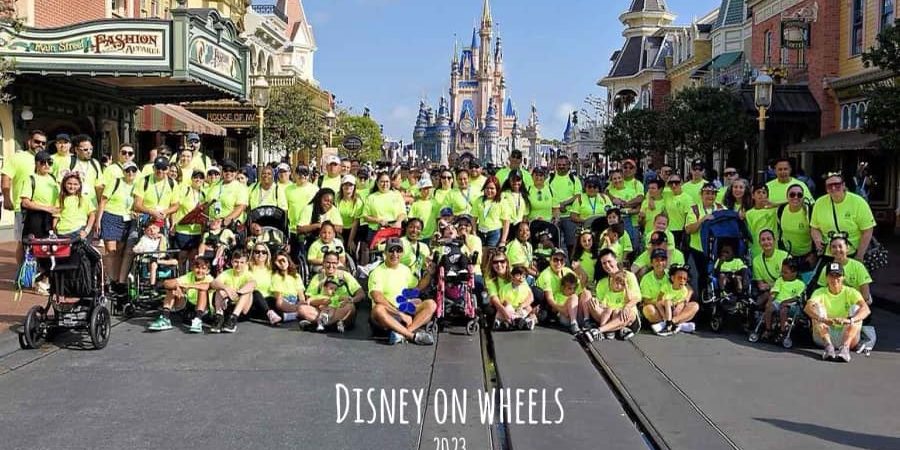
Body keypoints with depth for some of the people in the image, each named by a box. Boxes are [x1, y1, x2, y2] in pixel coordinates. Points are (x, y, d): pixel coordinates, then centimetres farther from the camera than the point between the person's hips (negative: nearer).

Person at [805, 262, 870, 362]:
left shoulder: (850, 292, 0)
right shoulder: (820, 293, 1)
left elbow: (866, 309, -21)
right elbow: (807, 308, -22)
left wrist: (849, 320, -41)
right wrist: (822, 319, -43)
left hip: (847, 336, 0)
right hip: (824, 337, 0)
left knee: (856, 308, -18)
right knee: (817, 306, -17)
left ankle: (845, 347, -38)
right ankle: (829, 346, -34)